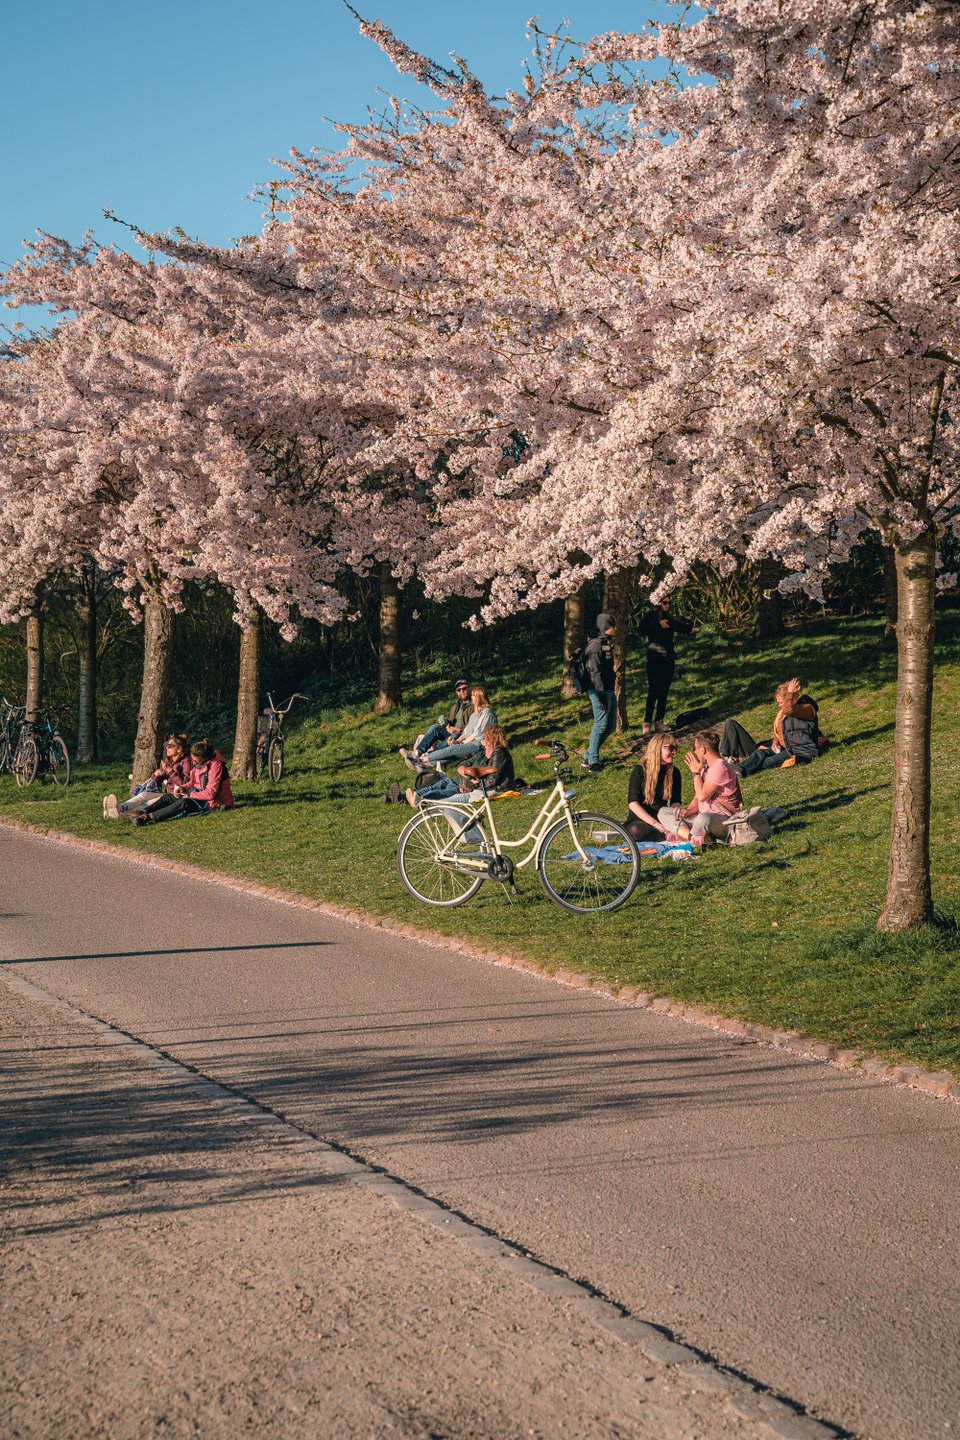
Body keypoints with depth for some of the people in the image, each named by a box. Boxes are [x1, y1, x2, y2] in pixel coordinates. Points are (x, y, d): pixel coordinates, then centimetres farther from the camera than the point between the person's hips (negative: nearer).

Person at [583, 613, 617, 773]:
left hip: (608, 689, 10)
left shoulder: (606, 643, 14)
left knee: (610, 726, 13)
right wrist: (601, 694, -23)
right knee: (601, 725, -5)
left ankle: (589, 757, 21)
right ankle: (592, 762, 3)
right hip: (599, 690, -10)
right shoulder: (595, 645, -16)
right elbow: (594, 671, -21)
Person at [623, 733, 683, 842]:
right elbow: (632, 803, -13)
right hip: (640, 819, -3)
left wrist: (676, 808, -19)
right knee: (636, 831, -39)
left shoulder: (674, 772, 5)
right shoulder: (640, 771, -7)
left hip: (662, 817, 3)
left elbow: (676, 801, 9)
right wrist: (654, 824, -25)